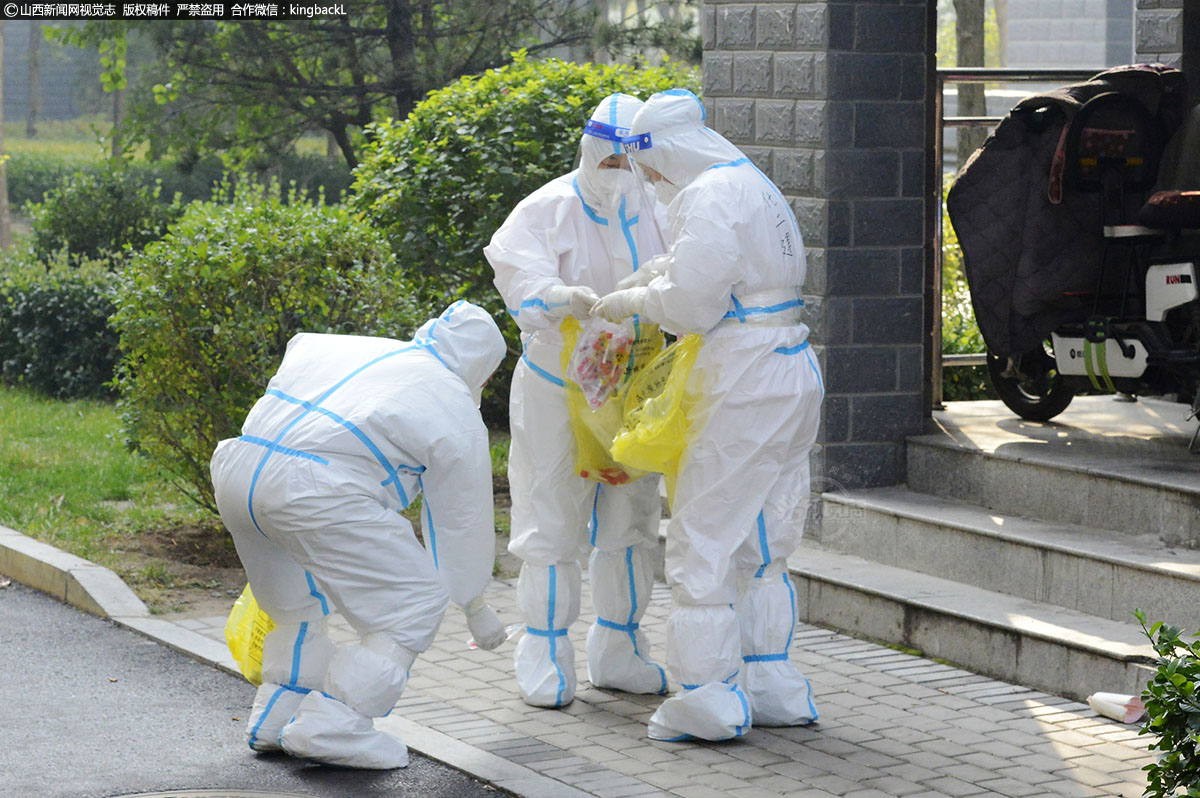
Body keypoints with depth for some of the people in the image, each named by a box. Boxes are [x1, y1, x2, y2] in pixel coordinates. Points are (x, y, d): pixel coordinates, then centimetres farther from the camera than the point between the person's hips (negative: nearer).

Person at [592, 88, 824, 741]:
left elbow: (691, 304, -16)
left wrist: (630, 301, 0)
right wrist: (655, 284, 13)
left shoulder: (711, 198, -14)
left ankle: (709, 701, -2)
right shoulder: (753, 185, 17)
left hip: (745, 386, -10)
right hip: (788, 375, 10)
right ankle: (771, 688, 21)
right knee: (760, 540, 16)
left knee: (704, 540, -3)